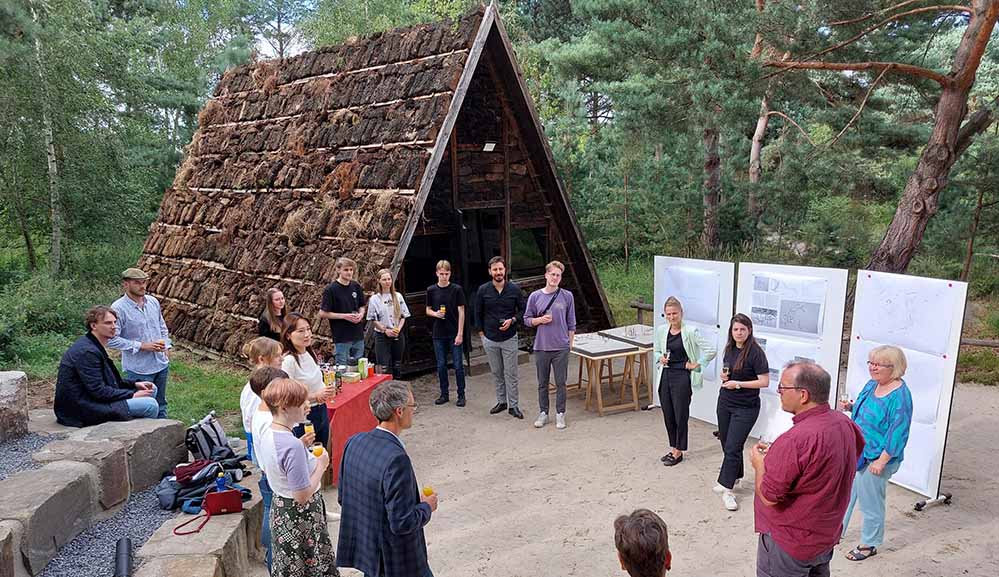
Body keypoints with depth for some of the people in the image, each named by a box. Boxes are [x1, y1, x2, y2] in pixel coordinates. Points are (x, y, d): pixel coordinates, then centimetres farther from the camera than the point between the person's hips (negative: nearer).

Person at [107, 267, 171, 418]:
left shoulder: (153, 301, 6)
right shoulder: (118, 308, -14)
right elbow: (112, 339, -17)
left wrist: (166, 346, 4)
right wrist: (142, 346, -19)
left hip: (161, 364, 6)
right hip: (138, 369, -6)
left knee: (160, 404, 18)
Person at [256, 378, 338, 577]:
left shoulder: (266, 434, -3)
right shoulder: (292, 446, -31)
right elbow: (303, 496, -27)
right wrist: (321, 465, -15)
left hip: (279, 508, 9)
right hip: (301, 516, -9)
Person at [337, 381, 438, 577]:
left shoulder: (355, 442, -5)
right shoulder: (396, 459, -29)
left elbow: (342, 496, 6)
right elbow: (402, 522, -26)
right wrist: (427, 506, -9)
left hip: (362, 544, 7)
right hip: (395, 560, -7)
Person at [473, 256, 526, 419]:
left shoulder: (514, 289, -4)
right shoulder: (483, 290, -2)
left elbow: (523, 311, 4)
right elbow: (478, 313, 7)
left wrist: (512, 320, -13)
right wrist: (481, 333, 5)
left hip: (509, 338, -1)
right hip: (490, 339, 2)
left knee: (511, 373, 2)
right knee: (497, 373, 12)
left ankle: (513, 405, 10)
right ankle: (501, 401, 25)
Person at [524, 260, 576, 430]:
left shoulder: (567, 296, -2)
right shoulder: (535, 296, -1)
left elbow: (571, 322, 4)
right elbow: (527, 319, 6)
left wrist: (570, 344, 2)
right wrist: (540, 320, -13)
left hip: (561, 348, -1)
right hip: (541, 347, 1)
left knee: (561, 383, 6)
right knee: (542, 383, 11)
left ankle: (560, 414, 19)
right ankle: (543, 413, 25)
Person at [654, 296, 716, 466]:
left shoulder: (690, 331, -12)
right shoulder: (661, 331, 3)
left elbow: (710, 351, -13)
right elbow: (656, 351, 19)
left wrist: (696, 364, -9)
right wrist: (660, 358, -1)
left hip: (682, 377, -5)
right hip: (665, 376, 5)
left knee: (680, 415, 4)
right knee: (667, 415, 12)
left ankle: (678, 452, 17)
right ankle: (673, 448, 27)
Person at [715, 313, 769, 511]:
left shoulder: (755, 352, -15)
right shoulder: (730, 349, 6)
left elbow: (765, 382, -17)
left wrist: (738, 384, -19)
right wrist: (724, 376, -1)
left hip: (745, 407, -7)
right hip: (725, 402, 7)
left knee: (732, 447, -8)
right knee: (726, 444, 16)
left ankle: (727, 490, -1)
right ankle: (734, 477, 34)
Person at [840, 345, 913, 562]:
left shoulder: (899, 396, -23)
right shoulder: (871, 385, 2)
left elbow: (897, 433, -22)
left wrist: (882, 461, -21)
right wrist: (851, 407, -2)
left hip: (876, 458, -8)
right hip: (856, 453, 8)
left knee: (871, 503, 10)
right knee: (845, 493, 20)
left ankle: (869, 544, 30)